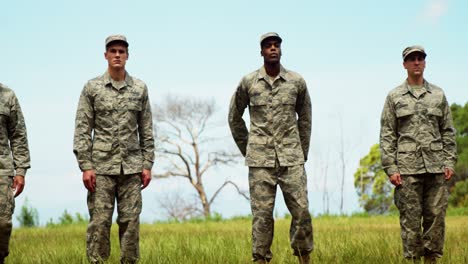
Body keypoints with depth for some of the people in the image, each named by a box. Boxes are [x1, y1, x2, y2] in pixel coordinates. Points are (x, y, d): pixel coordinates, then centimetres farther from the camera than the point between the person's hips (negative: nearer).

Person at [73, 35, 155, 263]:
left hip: (131, 167, 2)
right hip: (101, 165, -2)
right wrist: (85, 166, -9)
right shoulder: (92, 88, 2)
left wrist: (147, 165, 3)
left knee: (130, 221, 3)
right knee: (99, 222, -2)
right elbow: (82, 130, -1)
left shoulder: (140, 89, 8)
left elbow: (146, 130, 9)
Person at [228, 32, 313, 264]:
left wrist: (302, 152, 13)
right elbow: (234, 117, 14)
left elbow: (305, 117, 16)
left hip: (291, 159, 1)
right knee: (262, 214, 0)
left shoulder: (297, 82, 4)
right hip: (260, 160, -1)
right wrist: (247, 149, 11)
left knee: (302, 210, -2)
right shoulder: (248, 82, 2)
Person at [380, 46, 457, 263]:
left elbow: (448, 131, 12)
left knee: (436, 216, 1)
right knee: (410, 218, -1)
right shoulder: (394, 97, 6)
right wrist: (390, 168, -6)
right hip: (407, 166, -2)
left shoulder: (438, 95, 12)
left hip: (436, 166, 2)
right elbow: (387, 135, 2)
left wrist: (449, 162, 3)